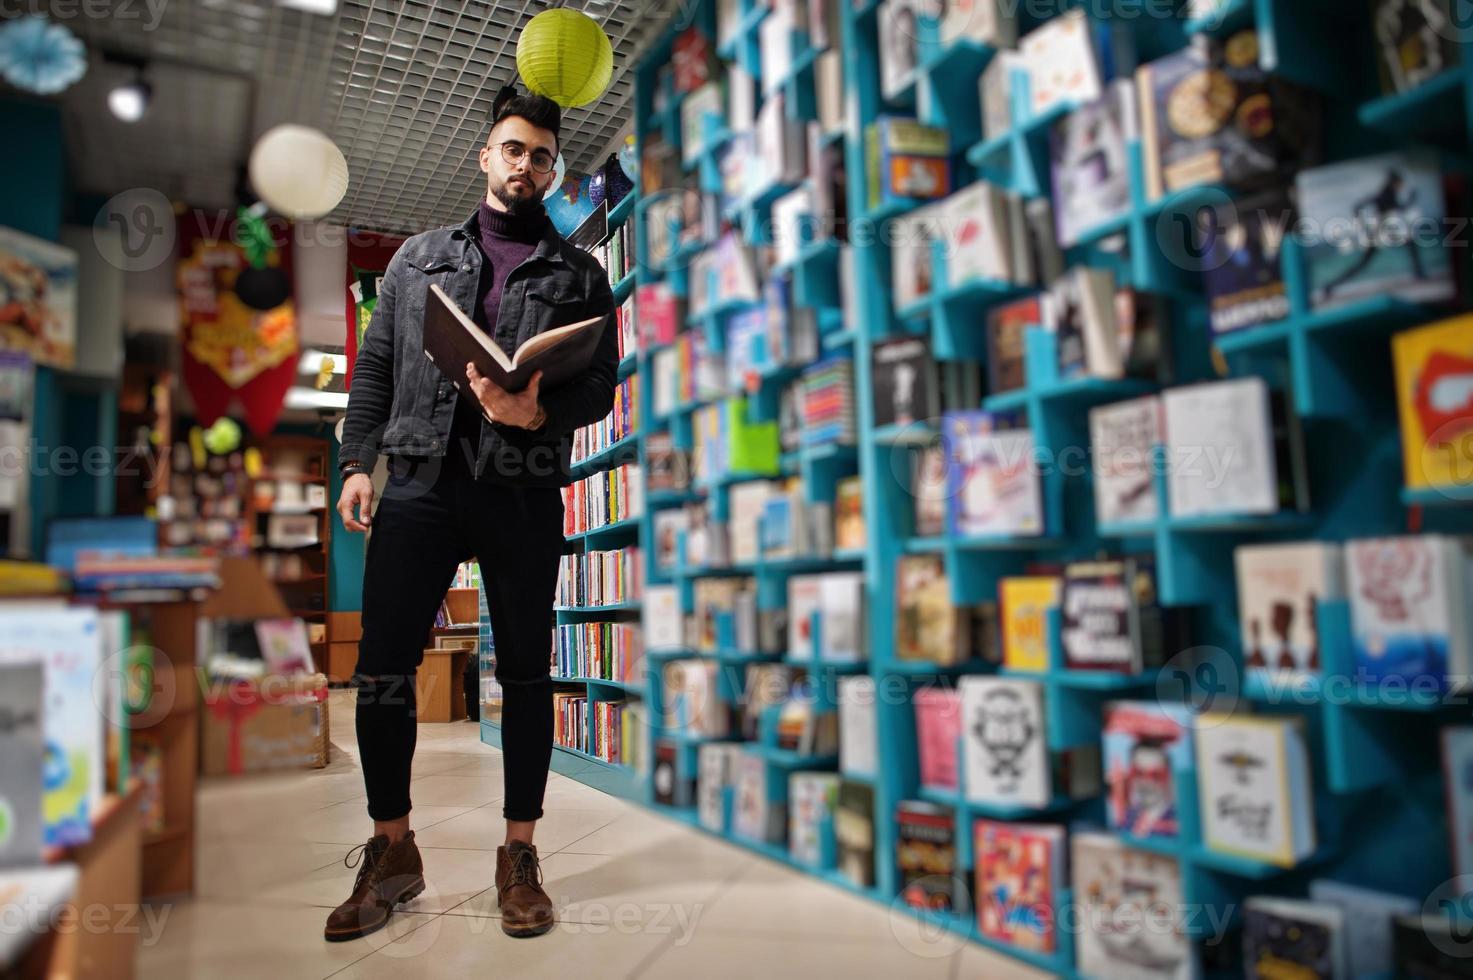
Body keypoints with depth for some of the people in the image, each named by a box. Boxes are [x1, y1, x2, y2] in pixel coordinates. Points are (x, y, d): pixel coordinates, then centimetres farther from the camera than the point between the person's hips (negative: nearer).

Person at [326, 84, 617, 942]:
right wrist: (359, 462, 1)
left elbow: (600, 387, 3)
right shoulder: (419, 257, 17)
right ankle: (392, 852, 18)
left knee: (525, 673, 4)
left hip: (523, 493, -1)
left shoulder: (579, 274, 11)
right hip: (420, 483, 2)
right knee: (382, 670, 1)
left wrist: (539, 412, -18)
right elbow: (375, 367, 13)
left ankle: (520, 856, 18)